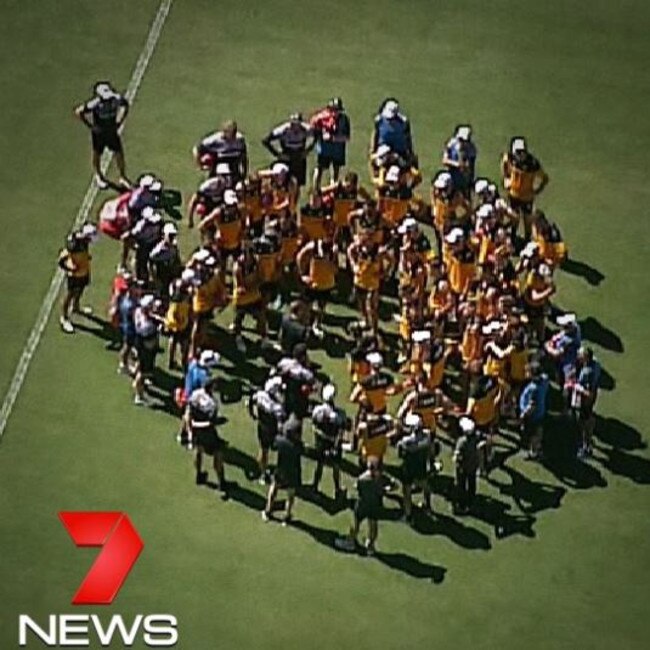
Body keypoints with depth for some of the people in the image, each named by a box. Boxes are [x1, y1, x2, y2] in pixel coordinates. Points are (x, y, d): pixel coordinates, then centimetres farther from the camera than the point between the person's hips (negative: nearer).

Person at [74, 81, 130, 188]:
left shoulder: (117, 99, -22)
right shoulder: (95, 103, -33)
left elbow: (125, 106, 2)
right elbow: (78, 112, -22)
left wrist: (119, 122, -2)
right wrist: (90, 125, -17)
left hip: (112, 130, 3)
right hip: (99, 132, -3)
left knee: (119, 153, 8)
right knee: (97, 154, 16)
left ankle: (123, 177, 27)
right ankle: (98, 177, 41)